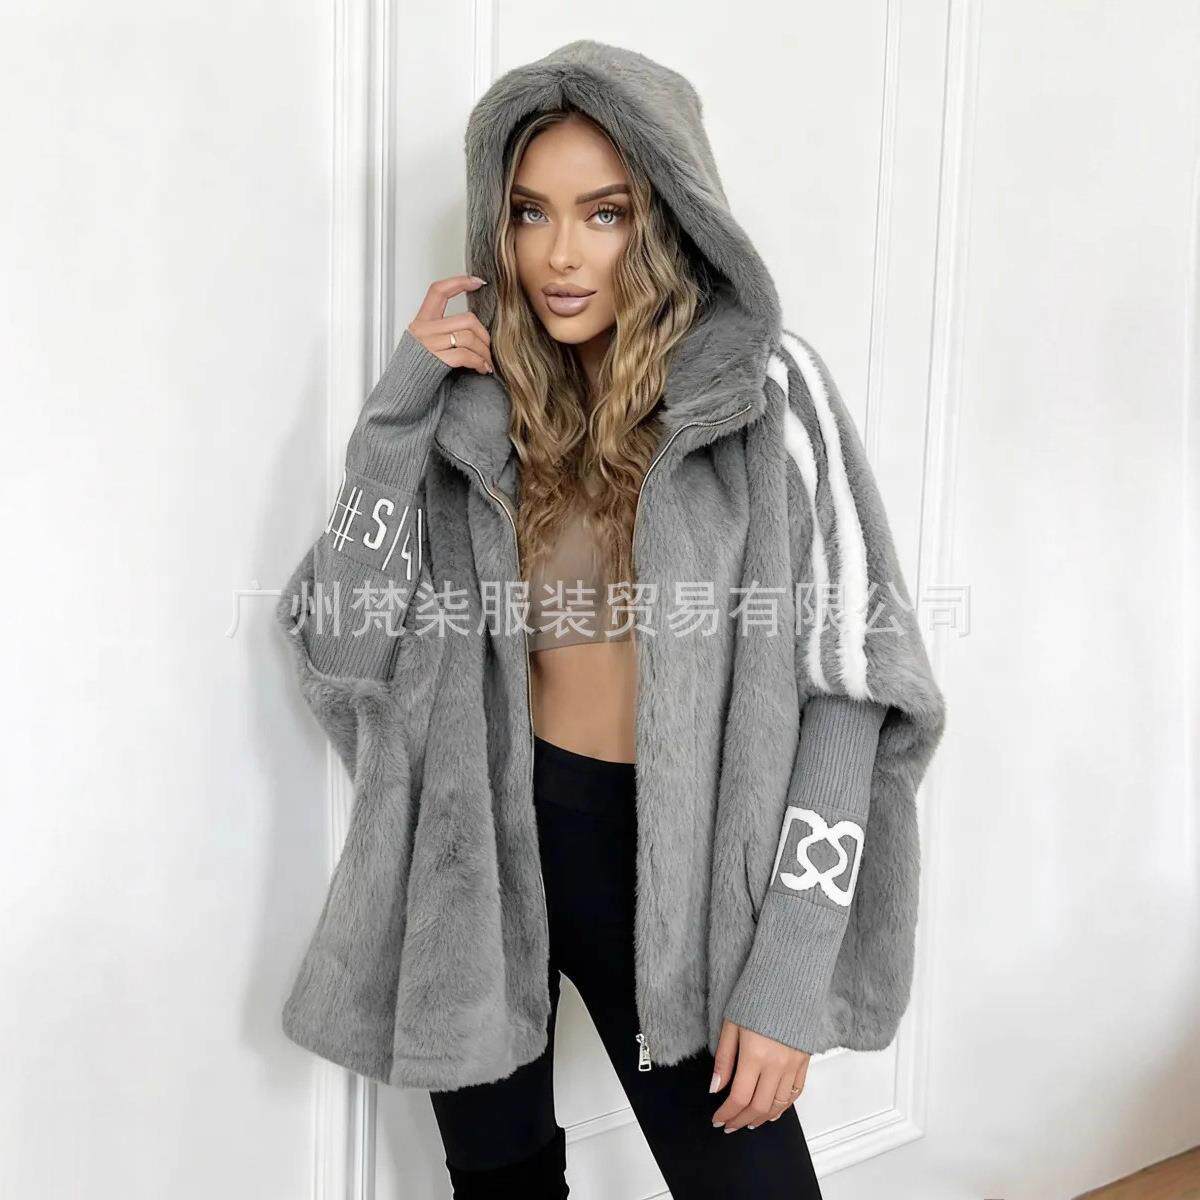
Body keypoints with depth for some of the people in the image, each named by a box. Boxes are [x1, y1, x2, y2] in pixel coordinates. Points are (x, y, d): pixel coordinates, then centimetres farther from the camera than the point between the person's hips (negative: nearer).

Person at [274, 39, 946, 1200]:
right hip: (474, 847, 3)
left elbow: (846, 683, -10)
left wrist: (791, 972, -13)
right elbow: (339, 652, -4)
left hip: (668, 859, -2)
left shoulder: (767, 388, -9)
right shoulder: (473, 401, -1)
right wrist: (398, 407, -13)